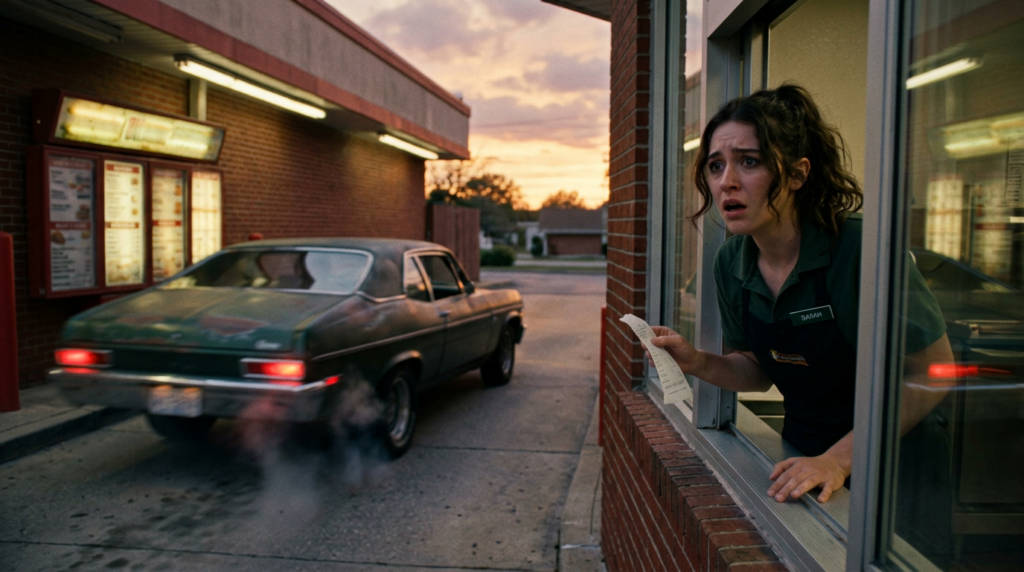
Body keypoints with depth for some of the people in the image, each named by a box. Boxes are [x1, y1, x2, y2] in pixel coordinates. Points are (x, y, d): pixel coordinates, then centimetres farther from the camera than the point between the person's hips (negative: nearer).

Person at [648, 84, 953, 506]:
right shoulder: (731, 263, -4)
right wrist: (698, 363, -10)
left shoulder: (860, 246, -21)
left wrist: (839, 459, -19)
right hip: (800, 458, 4)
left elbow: (933, 371, -15)